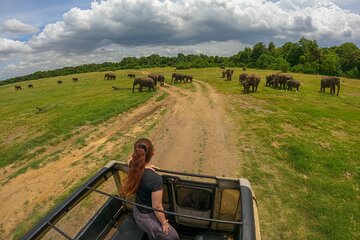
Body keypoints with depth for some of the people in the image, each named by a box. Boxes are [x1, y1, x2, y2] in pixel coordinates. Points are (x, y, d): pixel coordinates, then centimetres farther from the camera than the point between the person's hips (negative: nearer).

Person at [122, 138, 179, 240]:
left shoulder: (134, 166, -16)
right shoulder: (155, 179, -37)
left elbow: (130, 160, 11)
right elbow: (157, 207, -25)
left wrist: (145, 165, 2)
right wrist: (164, 223, -8)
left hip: (137, 212, 7)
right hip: (148, 217, -7)